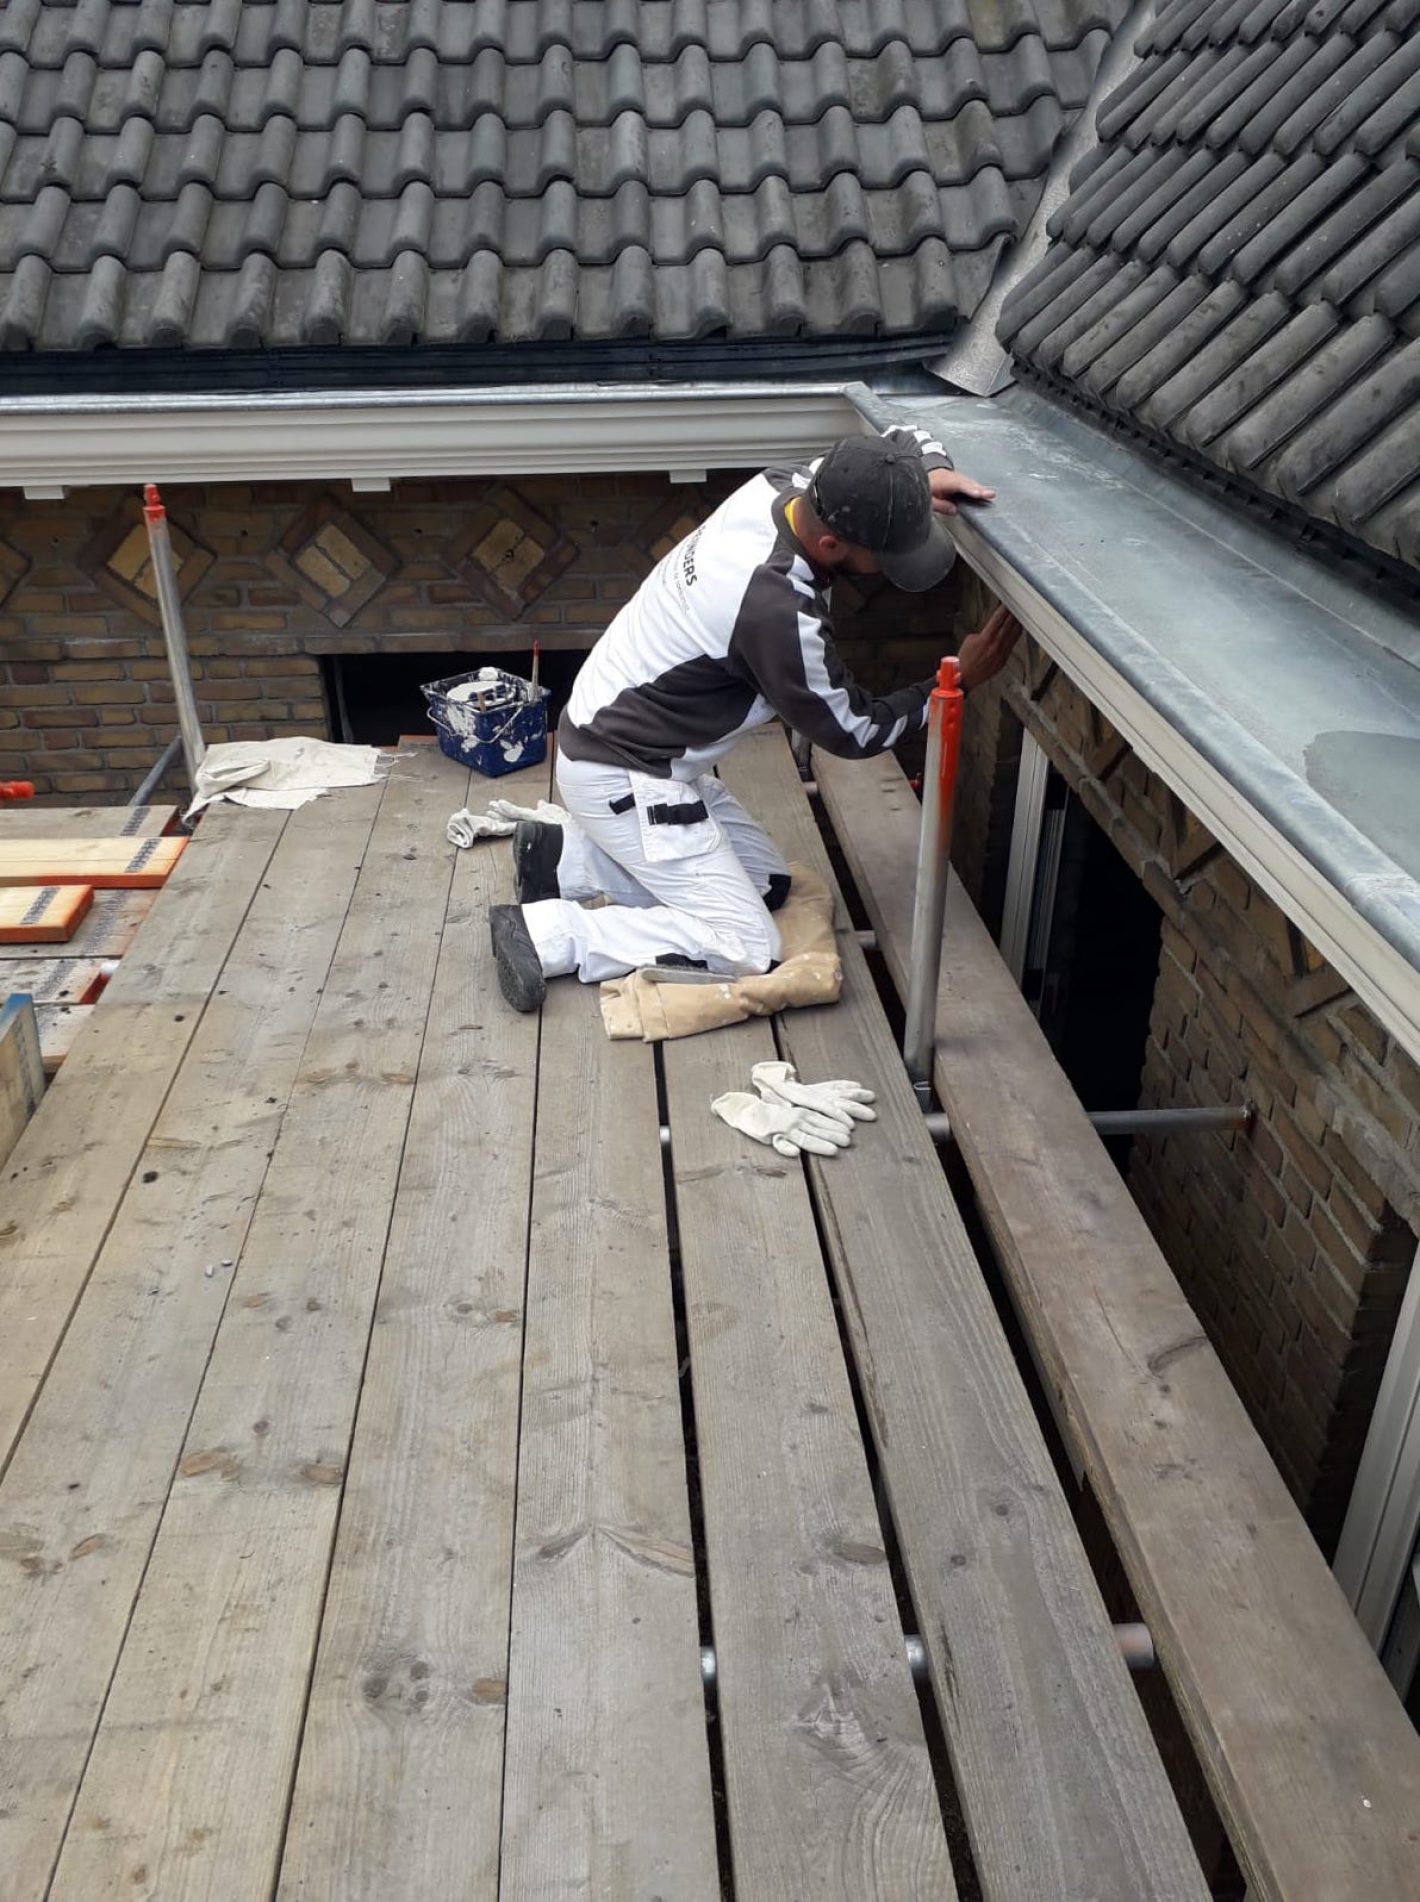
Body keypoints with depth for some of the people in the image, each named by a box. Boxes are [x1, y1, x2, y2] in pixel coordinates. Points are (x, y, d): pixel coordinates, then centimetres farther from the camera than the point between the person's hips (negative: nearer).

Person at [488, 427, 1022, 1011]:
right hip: (620, 778, -10)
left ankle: (562, 859, 15)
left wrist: (932, 470, -10)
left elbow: (899, 441, 12)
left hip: (611, 732, 10)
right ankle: (546, 933, -7)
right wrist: (960, 678, -5)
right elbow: (853, 731, -14)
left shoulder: (784, 486, -7)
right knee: (746, 946, -9)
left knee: (768, 882, 16)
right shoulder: (780, 612, -31)